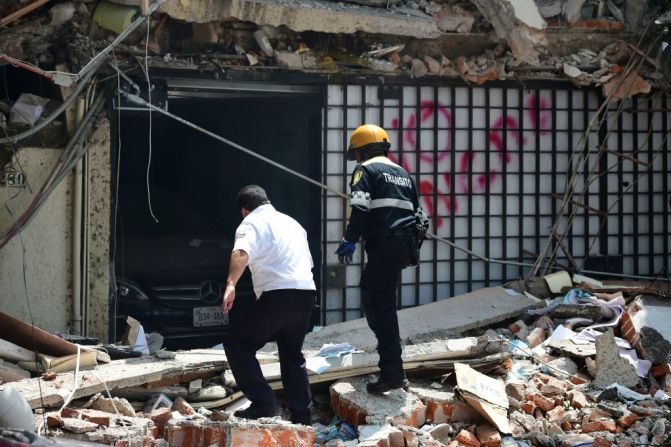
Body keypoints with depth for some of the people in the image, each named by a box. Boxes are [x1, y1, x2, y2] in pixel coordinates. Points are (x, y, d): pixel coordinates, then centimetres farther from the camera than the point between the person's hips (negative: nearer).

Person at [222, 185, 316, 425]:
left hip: (278, 295, -8)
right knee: (292, 354, 21)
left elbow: (241, 254, -20)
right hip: (306, 293, 8)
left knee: (237, 344, 1)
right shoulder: (291, 222, 26)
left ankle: (264, 404, -8)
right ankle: (302, 416, 20)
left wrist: (230, 285, -32)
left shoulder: (252, 223, 2)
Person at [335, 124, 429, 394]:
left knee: (381, 305, -9)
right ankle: (387, 344, 33)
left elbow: (360, 209, -13)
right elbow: (418, 213, 24)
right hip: (406, 245, 8)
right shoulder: (402, 174, 24)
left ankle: (393, 374, -16)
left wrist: (350, 241, -15)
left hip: (384, 245, -8)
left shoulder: (366, 170, 2)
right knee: (370, 289, 28)